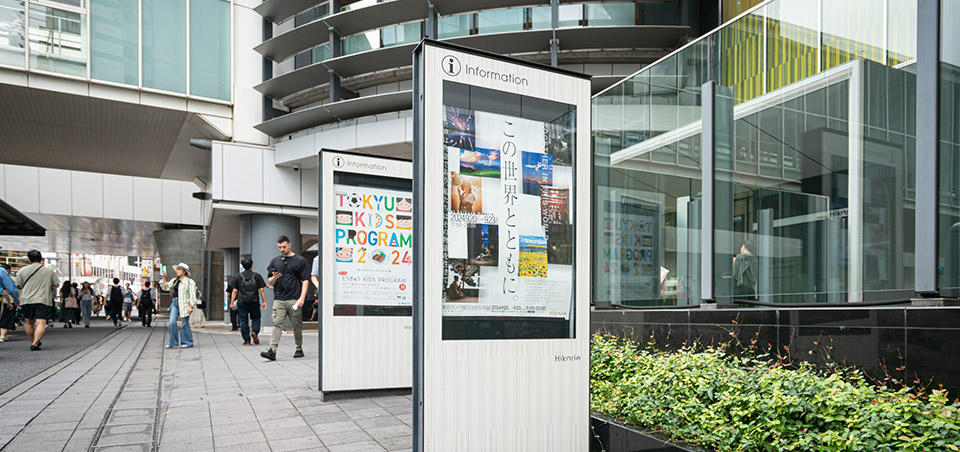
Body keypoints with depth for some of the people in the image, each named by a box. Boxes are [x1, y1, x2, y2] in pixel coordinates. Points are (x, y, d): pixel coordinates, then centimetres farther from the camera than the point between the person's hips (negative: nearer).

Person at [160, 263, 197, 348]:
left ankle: (187, 342, 11)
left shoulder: (189, 282, -6)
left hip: (184, 304, -6)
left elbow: (192, 295, -9)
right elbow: (165, 287, 15)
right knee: (172, 323, -2)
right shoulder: (174, 280, 15)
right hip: (175, 303, 6)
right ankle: (172, 342, 7)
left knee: (184, 324, -1)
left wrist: (191, 306, -15)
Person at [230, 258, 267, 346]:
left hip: (242, 302, 0)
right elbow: (261, 290, 0)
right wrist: (264, 302, 3)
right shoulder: (257, 276, 3)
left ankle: (247, 340, 4)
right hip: (254, 302, 0)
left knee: (243, 321, 5)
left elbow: (234, 291, 2)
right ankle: (254, 332, -12)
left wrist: (232, 303, 7)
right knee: (256, 318, 14)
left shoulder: (237, 276, 5)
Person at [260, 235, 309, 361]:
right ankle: (272, 351, -13)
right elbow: (269, 282, 16)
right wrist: (274, 278, -8)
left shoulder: (300, 261, 3)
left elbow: (305, 280, -1)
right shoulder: (275, 261, 14)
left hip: (294, 300, -2)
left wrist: (302, 298, -11)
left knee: (297, 325, 5)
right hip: (278, 300, 2)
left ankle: (299, 349, 18)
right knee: (277, 324, -7)